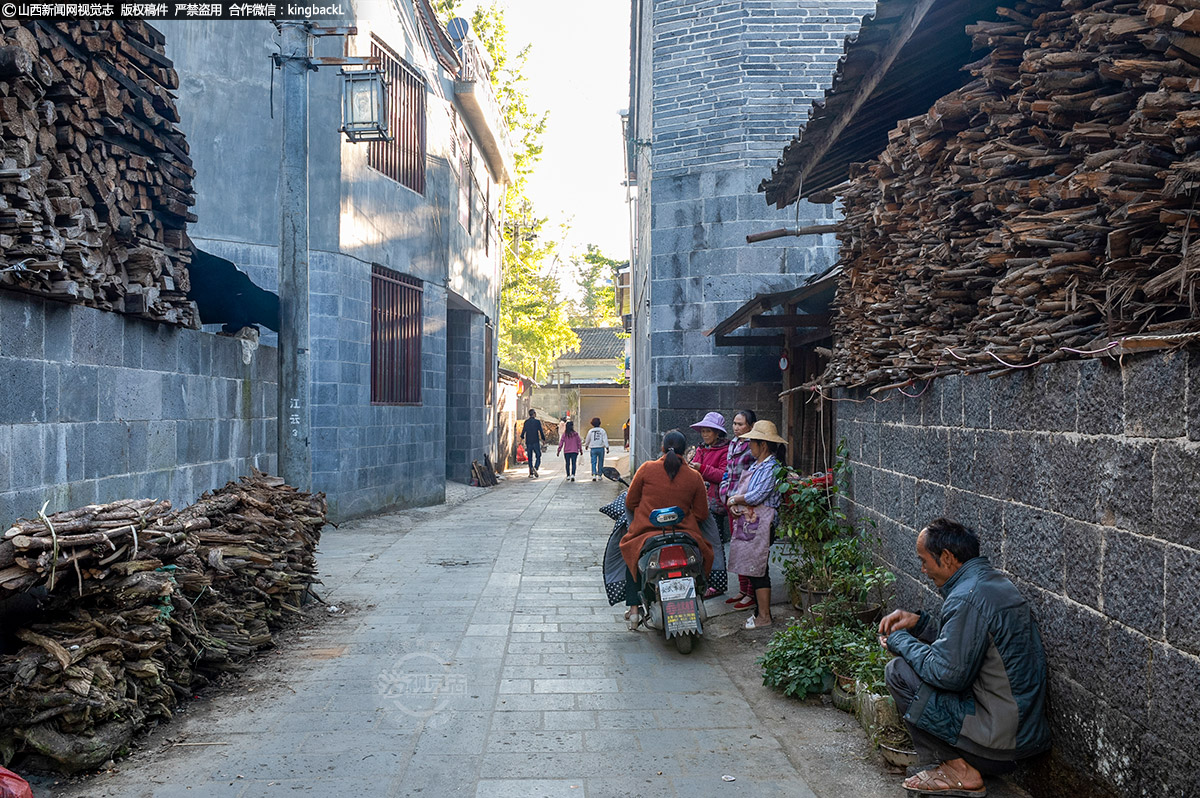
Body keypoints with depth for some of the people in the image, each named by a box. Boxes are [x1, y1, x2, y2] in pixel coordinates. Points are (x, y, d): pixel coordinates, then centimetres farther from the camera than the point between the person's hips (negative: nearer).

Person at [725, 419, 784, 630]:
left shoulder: (772, 467, -14)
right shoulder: (756, 465, 16)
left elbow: (756, 496, -20)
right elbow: (740, 488, 17)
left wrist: (734, 500, -6)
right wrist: (734, 505, -3)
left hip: (760, 525, -9)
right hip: (747, 523, 9)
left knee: (758, 569, -4)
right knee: (752, 569, 12)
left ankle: (764, 616, 4)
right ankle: (760, 610, 20)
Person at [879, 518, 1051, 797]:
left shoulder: (967, 598, -23)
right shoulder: (993, 580, 9)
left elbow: (947, 673, -22)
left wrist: (900, 641, -7)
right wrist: (918, 623, 10)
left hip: (1003, 737, -10)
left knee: (899, 672, -9)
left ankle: (958, 770, 2)